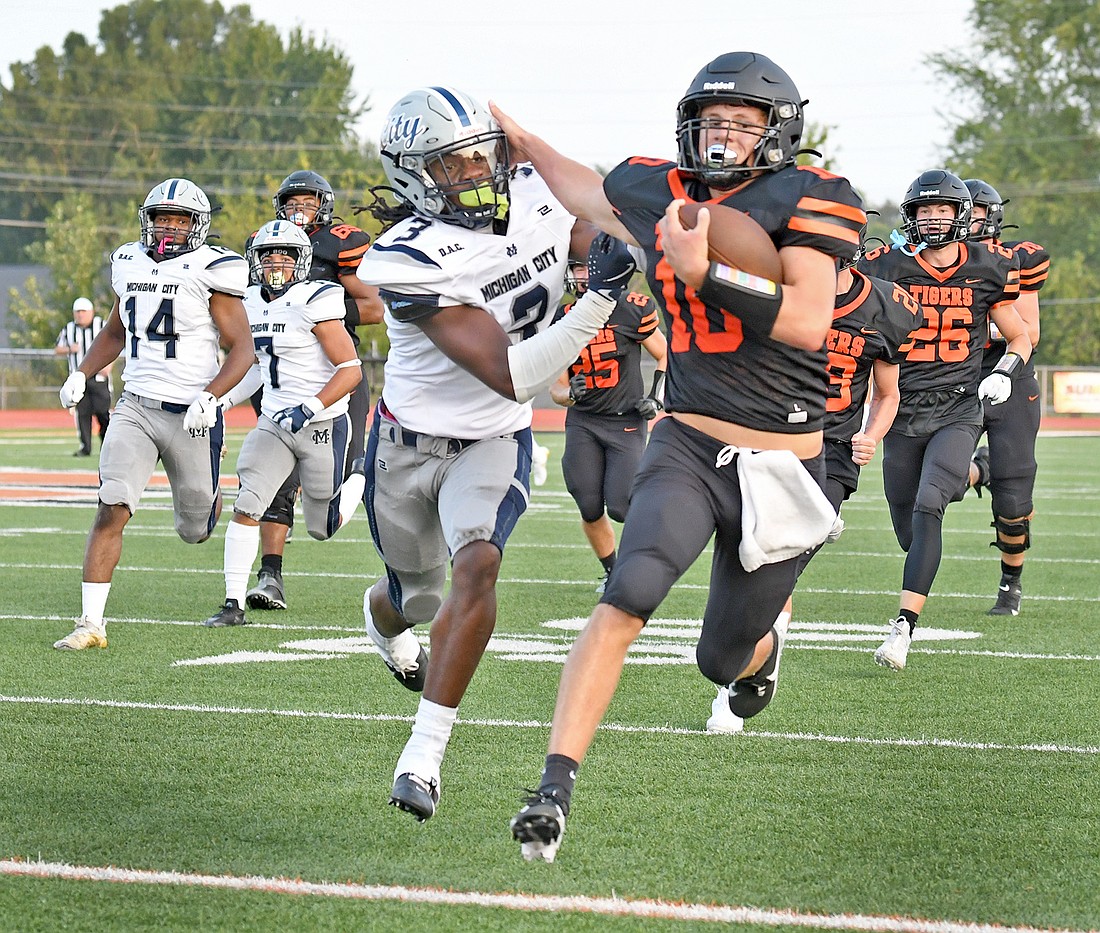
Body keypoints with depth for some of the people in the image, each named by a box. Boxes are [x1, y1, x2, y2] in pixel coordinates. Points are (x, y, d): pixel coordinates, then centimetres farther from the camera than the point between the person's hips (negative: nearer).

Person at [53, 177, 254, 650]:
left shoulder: (209, 271, -8)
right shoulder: (130, 264, 8)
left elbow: (242, 349, -9)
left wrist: (210, 396, -23)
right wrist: (81, 373, 10)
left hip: (190, 414, -3)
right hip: (135, 408, 3)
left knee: (195, 532, 11)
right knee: (111, 511, -16)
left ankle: (209, 492, 49)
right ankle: (91, 623, -14)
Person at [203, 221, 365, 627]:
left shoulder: (315, 302, -16)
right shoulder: (252, 304, 6)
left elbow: (351, 371, -17)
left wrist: (311, 408, -26)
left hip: (323, 425, -5)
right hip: (274, 422, 5)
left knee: (322, 528, 8)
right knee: (246, 506, -12)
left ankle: (362, 484, 40)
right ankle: (234, 605, -8)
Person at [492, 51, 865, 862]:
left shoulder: (805, 201, -7)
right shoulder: (661, 197, 5)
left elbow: (809, 322, -22)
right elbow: (586, 191, 28)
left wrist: (706, 271, -27)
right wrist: (514, 135, 31)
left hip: (781, 465, -1)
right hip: (688, 445, 2)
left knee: (723, 662, 14)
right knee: (629, 595, -26)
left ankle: (762, 636, 53)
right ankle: (556, 786, -28)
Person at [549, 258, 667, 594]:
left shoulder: (631, 310, -10)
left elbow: (666, 356, 5)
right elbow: (556, 388, 3)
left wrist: (656, 397, -8)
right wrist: (570, 393, -20)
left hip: (626, 422, -3)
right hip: (582, 422, 3)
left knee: (619, 506, -13)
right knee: (590, 509, 1)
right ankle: (613, 571, 25)